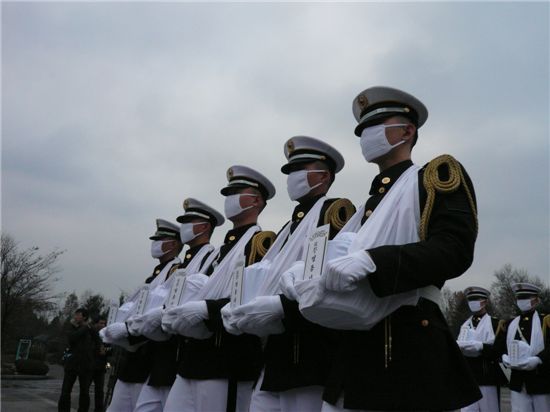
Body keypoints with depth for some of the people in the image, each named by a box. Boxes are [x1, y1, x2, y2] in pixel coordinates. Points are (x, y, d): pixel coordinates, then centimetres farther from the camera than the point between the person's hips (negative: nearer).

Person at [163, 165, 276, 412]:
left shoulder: (263, 241, -7)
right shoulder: (225, 247, 22)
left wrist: (206, 309, -23)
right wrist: (180, 312, 8)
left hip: (229, 361, -9)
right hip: (196, 357, 9)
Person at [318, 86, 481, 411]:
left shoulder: (440, 175, 3)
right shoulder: (368, 206, 23)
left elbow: (455, 249, -14)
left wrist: (371, 261, -25)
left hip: (413, 349, -6)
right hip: (355, 352, 6)